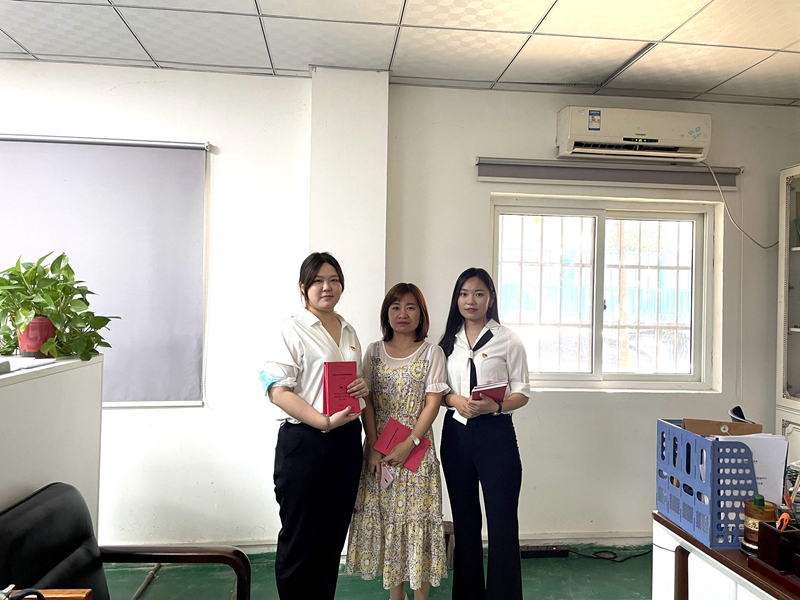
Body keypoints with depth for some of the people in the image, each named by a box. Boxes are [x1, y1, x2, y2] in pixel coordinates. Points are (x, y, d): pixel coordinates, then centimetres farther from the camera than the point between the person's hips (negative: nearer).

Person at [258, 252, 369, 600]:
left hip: (346, 440, 6)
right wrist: (324, 422, -23)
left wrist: (363, 388, -2)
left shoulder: (349, 331, 13)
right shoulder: (293, 329, -7)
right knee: (299, 537, 6)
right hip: (304, 441, -6)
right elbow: (277, 391, -15)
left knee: (334, 535, 15)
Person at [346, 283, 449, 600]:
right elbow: (366, 402, 3)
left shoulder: (431, 353, -1)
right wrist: (373, 448, -6)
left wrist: (409, 444, -14)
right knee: (384, 515, 8)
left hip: (417, 448, -2)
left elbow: (432, 403, -6)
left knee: (418, 515, 0)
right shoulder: (374, 351, 6)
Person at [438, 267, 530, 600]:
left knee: (502, 523, -2)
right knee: (464, 521, 15)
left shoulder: (507, 339, -2)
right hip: (456, 432, 4)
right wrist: (455, 400, -10)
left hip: (495, 433, -4)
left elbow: (522, 392, -2)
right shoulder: (448, 341, 10)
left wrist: (495, 406, -20)